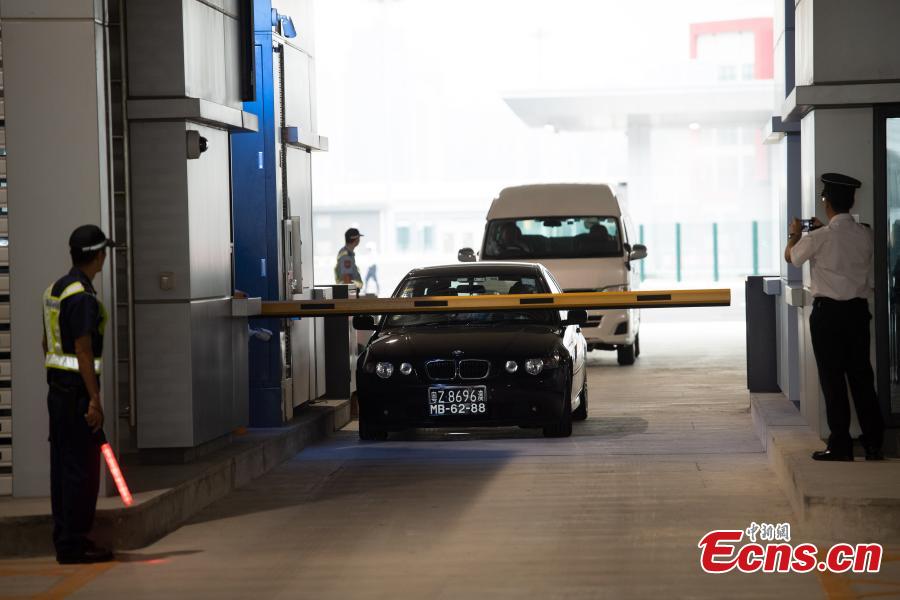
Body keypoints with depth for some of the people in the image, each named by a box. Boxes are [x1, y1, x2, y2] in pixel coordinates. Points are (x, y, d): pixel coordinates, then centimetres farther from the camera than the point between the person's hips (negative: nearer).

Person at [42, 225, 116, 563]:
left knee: (62, 465, 12)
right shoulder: (82, 297, -16)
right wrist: (94, 399, -19)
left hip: (57, 388, 10)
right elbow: (83, 351, -20)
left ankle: (64, 540, 17)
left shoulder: (55, 289, 13)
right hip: (78, 389, -10)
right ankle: (74, 544, -4)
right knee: (82, 467, -6)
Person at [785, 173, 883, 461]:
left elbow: (791, 256, 5)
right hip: (859, 309, 5)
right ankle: (874, 443, 11)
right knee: (862, 376, 10)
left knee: (832, 378, 1)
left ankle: (840, 445, 3)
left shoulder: (819, 238, -14)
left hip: (828, 313, -5)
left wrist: (795, 233, 23)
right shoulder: (865, 235, 0)